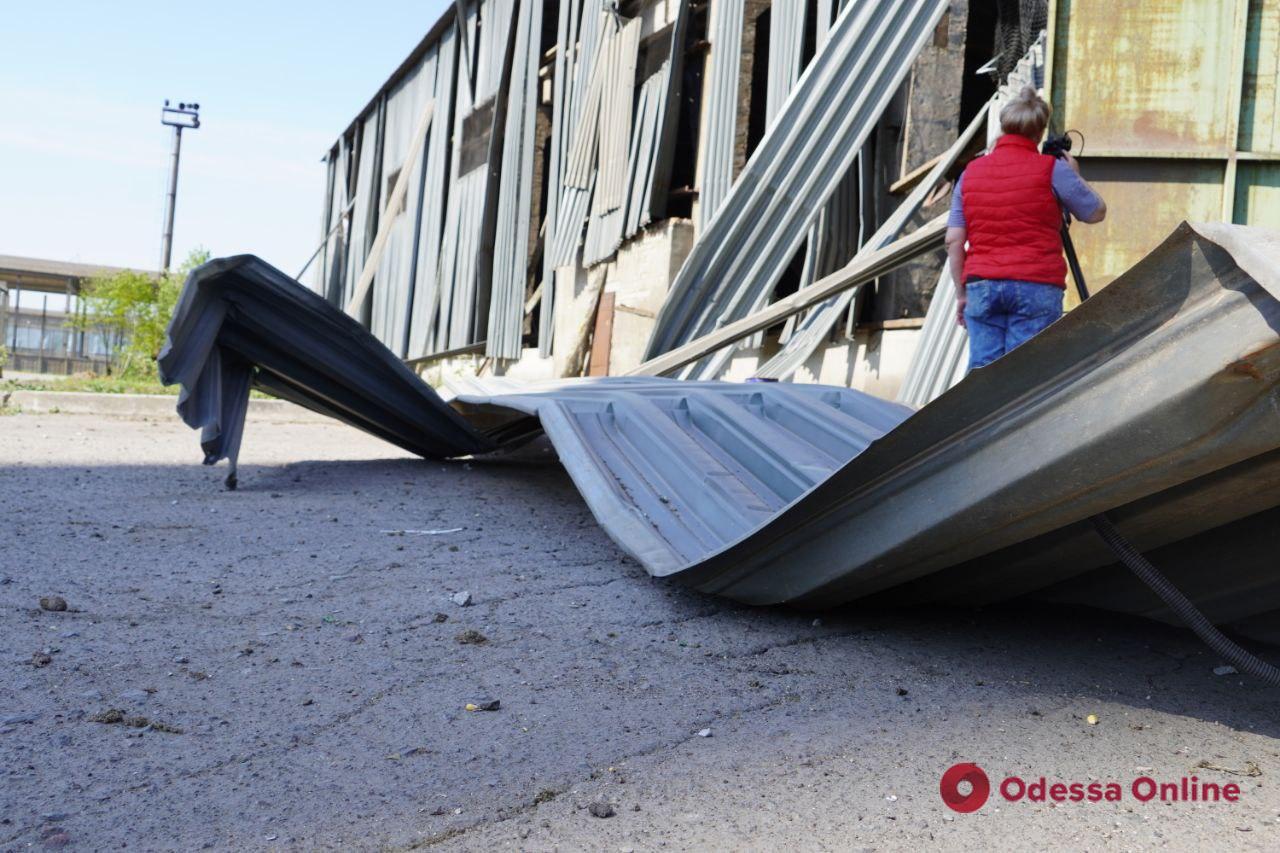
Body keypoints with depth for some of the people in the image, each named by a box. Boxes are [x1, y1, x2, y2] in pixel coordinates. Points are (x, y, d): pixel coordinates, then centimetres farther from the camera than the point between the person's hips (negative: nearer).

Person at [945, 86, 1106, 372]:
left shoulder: (971, 172, 9)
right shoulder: (1051, 169, -1)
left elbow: (953, 241, 6)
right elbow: (1096, 212, 10)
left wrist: (962, 293, 13)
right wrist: (1075, 175, 25)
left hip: (981, 285, 3)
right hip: (1036, 286, -3)